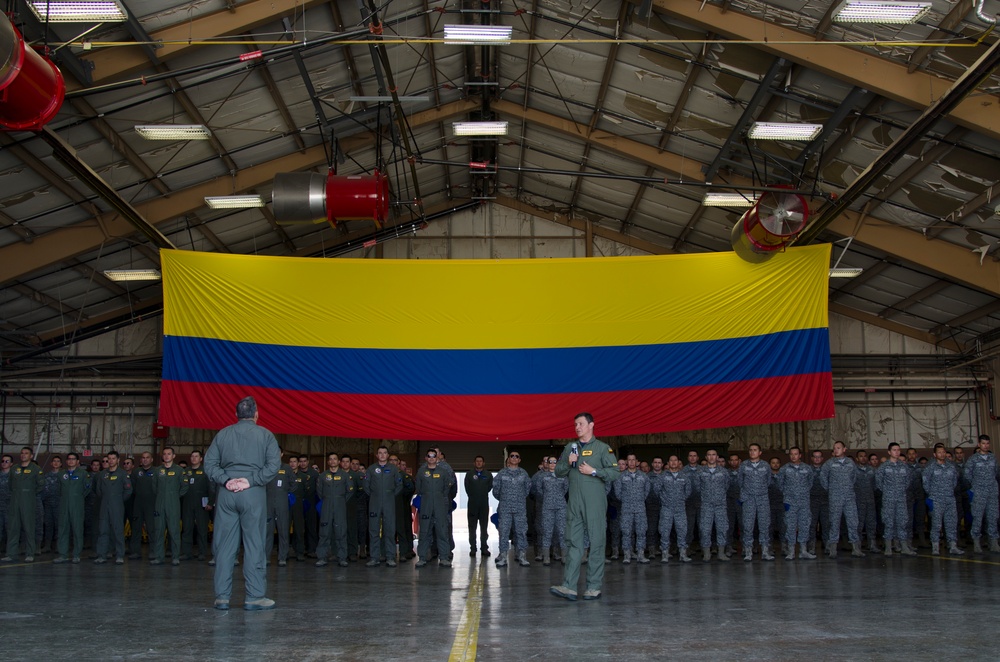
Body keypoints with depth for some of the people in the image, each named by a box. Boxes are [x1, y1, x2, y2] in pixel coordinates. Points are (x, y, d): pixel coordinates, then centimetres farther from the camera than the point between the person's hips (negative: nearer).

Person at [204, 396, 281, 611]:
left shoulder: (223, 434, 10)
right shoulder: (265, 435, 3)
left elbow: (209, 463, 4)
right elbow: (274, 464, -8)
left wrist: (225, 480, -3)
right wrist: (251, 480, -9)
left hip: (226, 494, 3)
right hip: (253, 494, -3)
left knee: (225, 545, 6)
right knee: (254, 544, 1)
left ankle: (222, 597, 8)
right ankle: (254, 597, 2)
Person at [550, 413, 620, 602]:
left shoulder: (602, 448, 2)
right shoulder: (570, 448, 16)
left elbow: (614, 474, -3)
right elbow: (558, 471, 16)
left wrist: (593, 471, -12)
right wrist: (568, 463, -2)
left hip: (595, 503, -4)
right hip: (574, 503, 4)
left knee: (596, 543, 0)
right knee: (573, 543, 0)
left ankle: (594, 587, 6)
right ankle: (569, 587, -4)